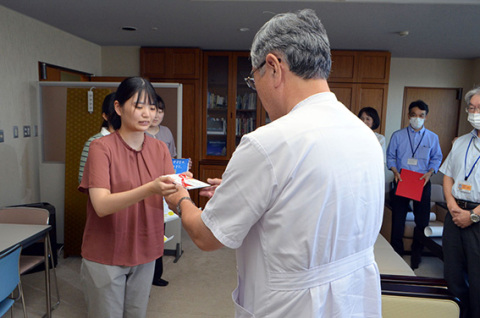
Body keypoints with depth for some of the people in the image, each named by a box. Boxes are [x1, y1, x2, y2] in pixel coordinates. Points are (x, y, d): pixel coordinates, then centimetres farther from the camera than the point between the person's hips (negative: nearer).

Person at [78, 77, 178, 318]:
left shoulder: (159, 149, 0)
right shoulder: (101, 147, -13)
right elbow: (101, 205, -24)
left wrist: (179, 188, -29)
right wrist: (150, 189, -38)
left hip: (144, 253, 4)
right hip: (106, 255, -4)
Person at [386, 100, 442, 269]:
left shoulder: (432, 137, 6)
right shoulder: (398, 136, 3)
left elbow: (436, 158, 9)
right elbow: (390, 156, 5)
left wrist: (430, 172, -8)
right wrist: (395, 171, -12)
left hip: (422, 183, 1)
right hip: (401, 181, -1)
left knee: (422, 218, 7)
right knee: (398, 218, 4)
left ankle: (417, 253, 25)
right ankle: (396, 253, 19)